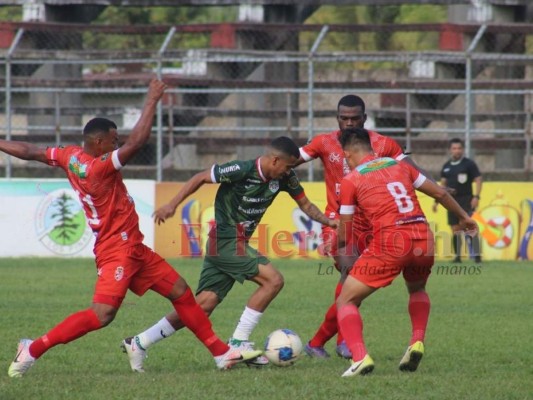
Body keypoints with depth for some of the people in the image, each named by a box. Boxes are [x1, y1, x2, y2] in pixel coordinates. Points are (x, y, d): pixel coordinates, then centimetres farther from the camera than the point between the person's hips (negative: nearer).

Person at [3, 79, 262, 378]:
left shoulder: (71, 156, 2)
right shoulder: (100, 167, -23)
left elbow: (30, 151, 10)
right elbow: (138, 141, -28)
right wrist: (153, 101, -20)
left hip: (133, 249, 11)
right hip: (117, 251, -11)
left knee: (180, 291, 13)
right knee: (102, 314, -20)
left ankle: (221, 352, 19)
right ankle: (33, 349, -12)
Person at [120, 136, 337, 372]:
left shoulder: (284, 177, 3)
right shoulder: (241, 171, -18)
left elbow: (305, 204, 14)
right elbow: (201, 178, -10)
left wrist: (329, 221, -1)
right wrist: (172, 205, -13)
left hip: (239, 244, 8)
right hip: (227, 242, -8)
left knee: (203, 306, 3)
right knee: (273, 280, -16)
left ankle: (138, 343, 7)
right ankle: (238, 342, -11)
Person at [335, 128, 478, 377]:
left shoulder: (350, 180, 7)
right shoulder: (399, 165, 19)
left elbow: (343, 236, 9)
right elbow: (439, 193, 24)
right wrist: (463, 217, 39)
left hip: (390, 241, -5)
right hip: (423, 238, 5)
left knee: (346, 302, 6)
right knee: (417, 290, 36)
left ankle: (360, 357, -16)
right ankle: (417, 342, 14)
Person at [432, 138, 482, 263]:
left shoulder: (469, 164, -2)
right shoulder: (446, 166, 13)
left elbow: (478, 180, -4)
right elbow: (443, 184, 20)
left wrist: (476, 196, -15)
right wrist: (437, 201, 14)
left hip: (466, 200, -5)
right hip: (452, 201, 5)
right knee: (455, 230, 4)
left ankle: (477, 255, -16)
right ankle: (457, 256, 9)